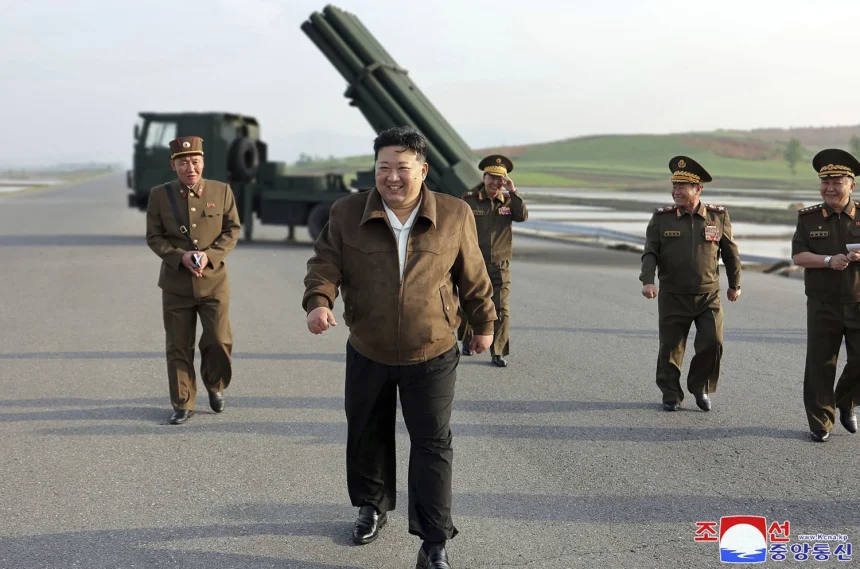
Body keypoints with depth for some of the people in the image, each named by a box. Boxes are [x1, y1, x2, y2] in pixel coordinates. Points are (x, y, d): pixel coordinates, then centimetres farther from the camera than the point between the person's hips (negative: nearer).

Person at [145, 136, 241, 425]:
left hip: (214, 280, 0)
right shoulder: (159, 195, 1)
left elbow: (232, 229, 3)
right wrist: (180, 256, -15)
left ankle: (215, 387, 27)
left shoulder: (222, 191, 1)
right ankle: (183, 404, 18)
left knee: (219, 341, -2)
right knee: (179, 347, 5)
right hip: (176, 283, 0)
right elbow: (154, 236, 2)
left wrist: (210, 255, -13)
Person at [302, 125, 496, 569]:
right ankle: (372, 506, 43)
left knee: (432, 445, 0)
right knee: (367, 436, 18)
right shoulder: (347, 213, -7)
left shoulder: (454, 215, -7)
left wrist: (484, 324, 14)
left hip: (431, 356, -2)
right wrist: (318, 301, -25)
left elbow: (473, 277, 4)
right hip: (367, 354, 2)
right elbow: (325, 264, -5)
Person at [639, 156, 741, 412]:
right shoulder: (661, 218, -1)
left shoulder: (718, 216, 1)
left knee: (713, 343, -6)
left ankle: (700, 388, 19)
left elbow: (730, 252, 10)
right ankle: (671, 394, 23)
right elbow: (650, 252, -5)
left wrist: (735, 284, 17)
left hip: (709, 296, 0)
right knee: (670, 348, 5)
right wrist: (647, 280, -20)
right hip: (673, 297, 0)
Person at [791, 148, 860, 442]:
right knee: (820, 365, 3)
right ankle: (820, 422, 14)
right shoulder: (808, 217, 2)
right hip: (823, 305, 0)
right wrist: (829, 260, -20)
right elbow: (798, 256, -4)